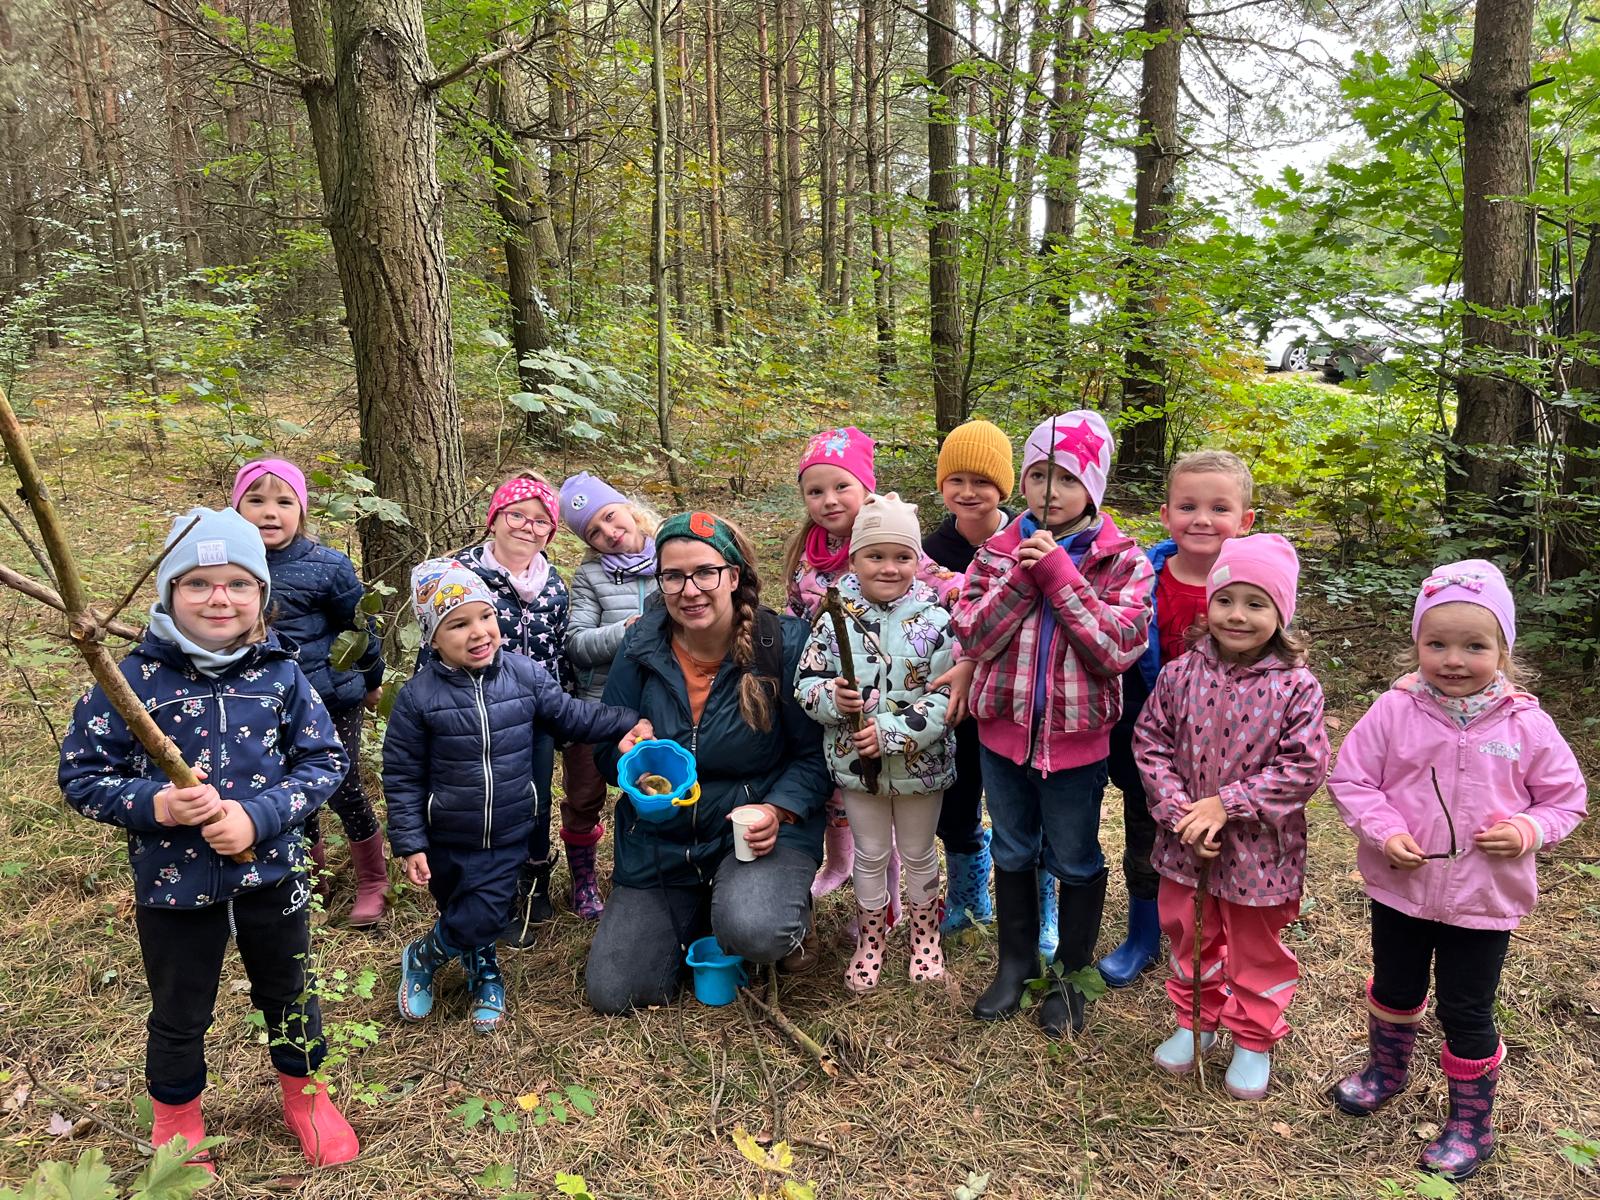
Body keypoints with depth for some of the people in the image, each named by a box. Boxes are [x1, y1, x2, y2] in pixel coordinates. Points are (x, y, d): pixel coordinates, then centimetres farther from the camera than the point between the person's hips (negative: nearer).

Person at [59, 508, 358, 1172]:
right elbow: (81, 775, -7)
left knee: (290, 993, 22)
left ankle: (304, 1093, 48)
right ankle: (176, 1121, 48)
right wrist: (155, 804, -25)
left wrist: (260, 815, -22)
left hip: (272, 873, 1)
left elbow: (325, 762, -7)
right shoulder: (134, 679, -14)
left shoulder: (281, 675, -10)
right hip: (172, 884, -1)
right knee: (179, 1014, 21)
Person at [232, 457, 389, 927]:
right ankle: (313, 879, 36)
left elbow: (362, 627, -3)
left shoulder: (327, 566, -16)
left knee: (343, 791, 5)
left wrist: (371, 681, 8)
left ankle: (372, 884, 25)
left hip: (331, 700, -4)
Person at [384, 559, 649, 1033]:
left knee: (476, 921, 0)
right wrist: (409, 844, -8)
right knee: (462, 917, 16)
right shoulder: (418, 696, -14)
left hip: (508, 839, 1)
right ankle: (484, 973, 45)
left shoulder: (525, 674, -9)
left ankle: (425, 956, 30)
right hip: (446, 843, -1)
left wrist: (627, 722, -12)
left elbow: (570, 714, 1)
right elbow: (402, 777, -7)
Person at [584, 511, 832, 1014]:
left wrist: (778, 810, -25)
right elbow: (604, 750, 2)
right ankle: (698, 912, 28)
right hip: (661, 838, 4)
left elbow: (815, 754, -7)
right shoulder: (641, 646, -4)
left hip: (759, 827, -3)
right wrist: (626, 754, -21)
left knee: (753, 932, -35)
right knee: (614, 992, 0)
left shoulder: (784, 643, -13)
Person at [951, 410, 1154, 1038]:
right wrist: (1023, 576, -21)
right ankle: (1015, 962, 39)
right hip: (1004, 730, 3)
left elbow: (1117, 648, -21)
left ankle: (1071, 973, 35)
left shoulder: (1121, 560, -9)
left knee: (1074, 860, 14)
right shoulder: (1000, 549, -2)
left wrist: (1059, 574, -23)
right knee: (1012, 853, 19)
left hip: (1076, 737, -3)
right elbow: (972, 637, -10)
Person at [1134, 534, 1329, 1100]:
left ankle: (1254, 1040, 40)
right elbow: (1150, 743, -5)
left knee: (1256, 949, 17)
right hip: (1186, 841, 3)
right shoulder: (1181, 675, -9)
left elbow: (1304, 766, -18)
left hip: (1259, 849, -2)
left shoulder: (1296, 687, -16)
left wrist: (1225, 805, -22)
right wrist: (1178, 811, -16)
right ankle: (1196, 1020, 45)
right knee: (1189, 937, 21)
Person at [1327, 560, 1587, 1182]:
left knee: (1466, 1011, 11)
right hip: (1401, 886, 1)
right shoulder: (1395, 711, -12)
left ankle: (1471, 1124, 33)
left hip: (1485, 897, -1)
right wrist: (1384, 831, -21)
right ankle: (1387, 1067, 51)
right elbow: (1350, 777, -7)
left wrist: (1528, 830, -18)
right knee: (1394, 989, 22)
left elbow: (1566, 797, 1)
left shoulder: (1526, 725, -11)